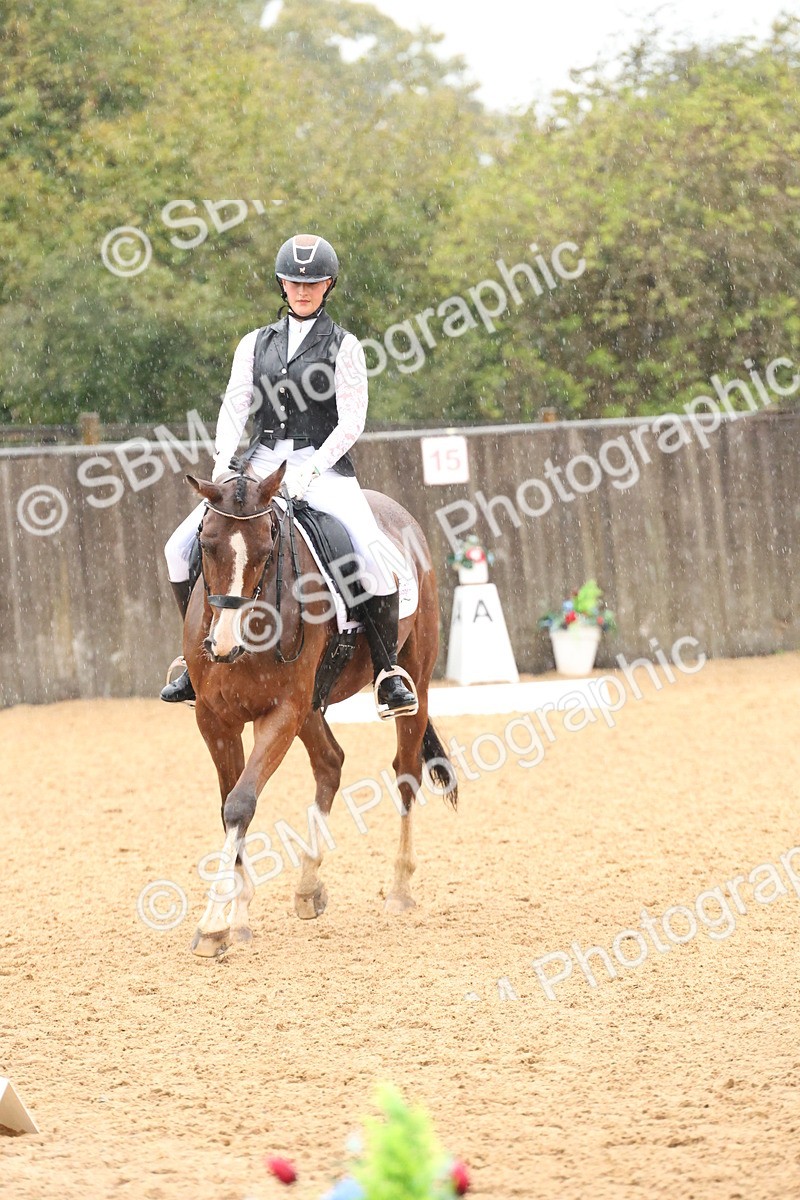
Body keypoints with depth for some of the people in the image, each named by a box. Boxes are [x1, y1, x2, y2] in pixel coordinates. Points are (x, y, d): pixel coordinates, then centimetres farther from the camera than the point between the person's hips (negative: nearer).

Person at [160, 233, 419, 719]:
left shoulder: (344, 347, 2)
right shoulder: (256, 344, 14)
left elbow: (351, 422, -6)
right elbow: (235, 406, 5)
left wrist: (310, 470, -19)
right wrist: (225, 458, -14)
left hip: (324, 467, -4)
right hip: (262, 462, 4)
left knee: (373, 556, -28)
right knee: (182, 547, -11)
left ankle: (387, 670, -12)